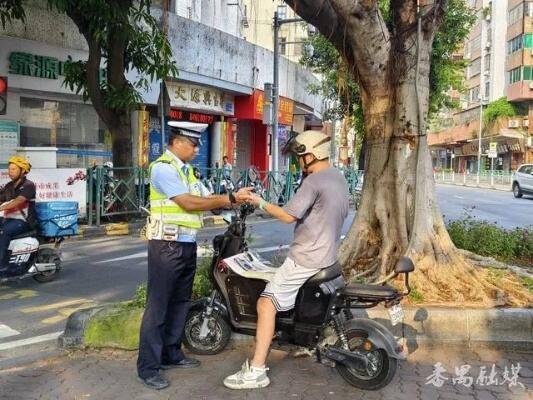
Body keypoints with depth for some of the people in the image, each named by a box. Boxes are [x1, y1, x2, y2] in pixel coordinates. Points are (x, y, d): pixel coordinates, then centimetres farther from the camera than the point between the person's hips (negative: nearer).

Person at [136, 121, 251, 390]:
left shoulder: (186, 169, 16)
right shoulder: (163, 168, -14)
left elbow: (201, 201, 10)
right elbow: (189, 204, -21)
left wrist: (233, 198, -3)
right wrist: (229, 199, -18)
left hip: (187, 244, 10)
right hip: (167, 245, -10)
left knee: (180, 302, 16)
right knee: (157, 306, -4)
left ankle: (171, 354, 29)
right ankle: (148, 367, 4)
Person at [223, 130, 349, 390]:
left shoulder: (313, 182, -19)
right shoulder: (339, 178, 11)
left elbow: (288, 216, -22)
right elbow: (340, 213, 20)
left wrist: (261, 204, -9)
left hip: (306, 257, -10)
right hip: (327, 254, 10)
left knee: (266, 304, -11)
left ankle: (256, 371, -10)